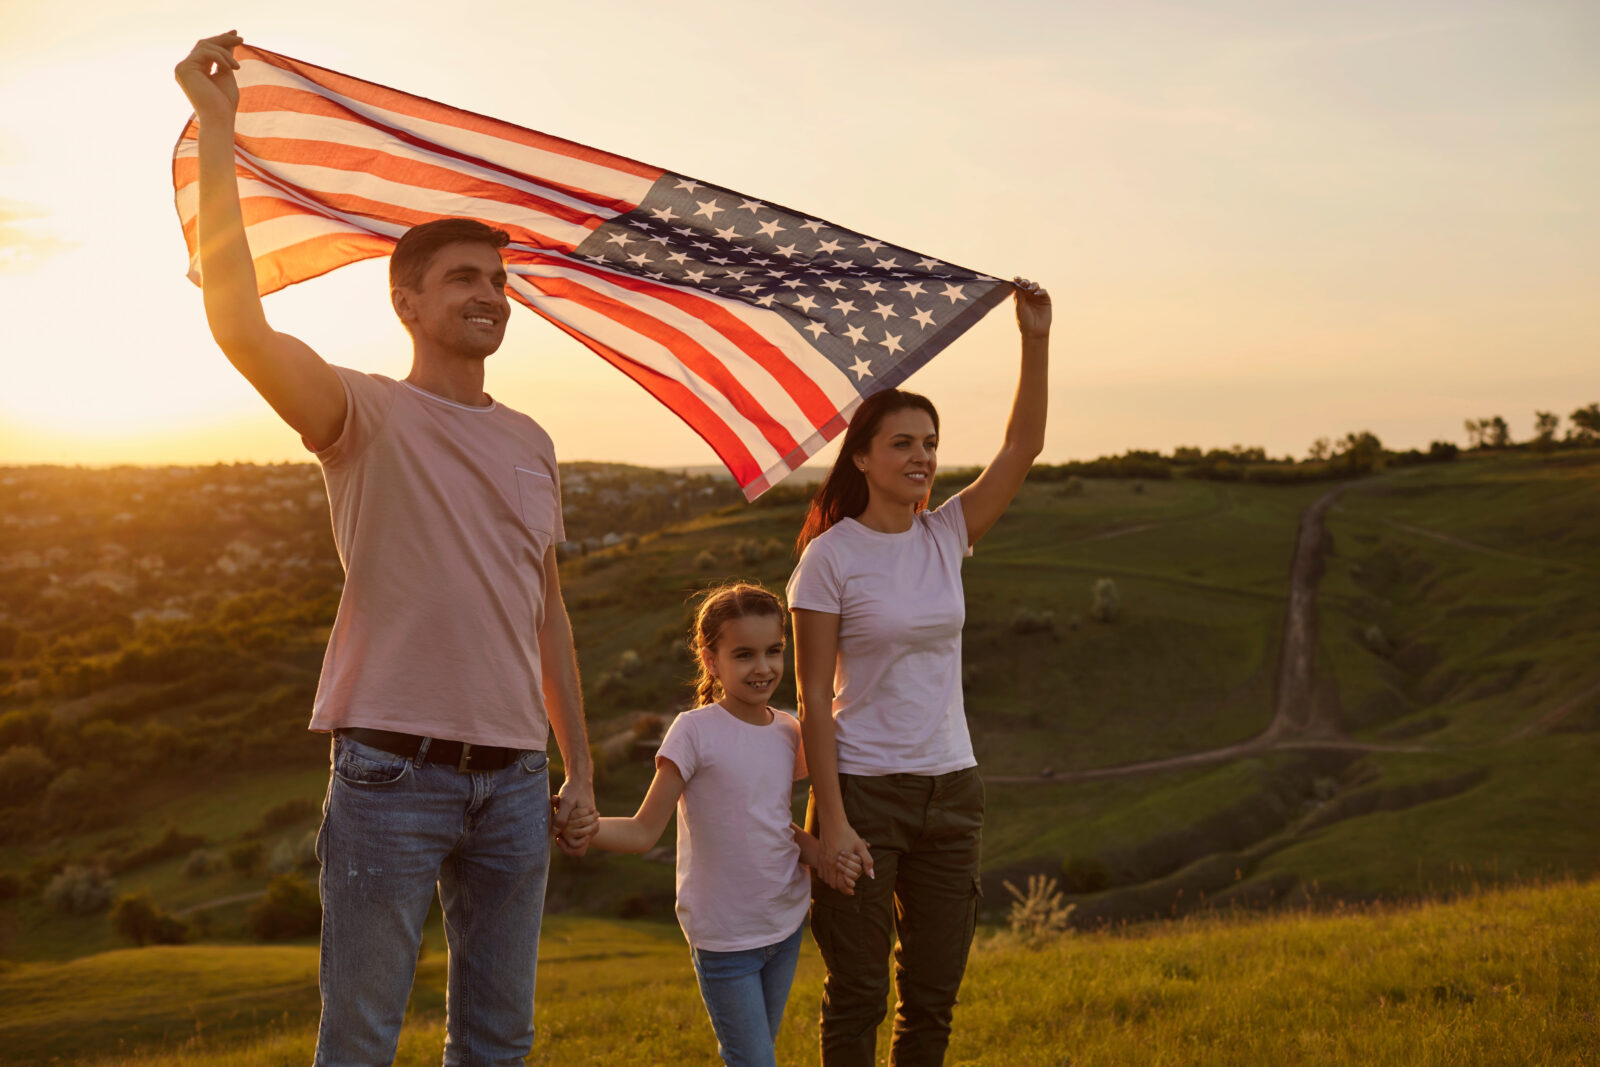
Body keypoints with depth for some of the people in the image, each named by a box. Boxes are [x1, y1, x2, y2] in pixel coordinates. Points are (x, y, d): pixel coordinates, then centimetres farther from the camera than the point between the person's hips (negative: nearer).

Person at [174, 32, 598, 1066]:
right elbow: (239, 324, -22)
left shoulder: (531, 444, 14)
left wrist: (580, 769, 16)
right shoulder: (365, 416, -3)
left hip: (514, 777, 5)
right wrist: (217, 129, -21)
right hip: (394, 772, -5)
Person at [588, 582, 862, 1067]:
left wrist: (824, 856, -5)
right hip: (724, 934, -6)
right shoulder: (695, 731, -15)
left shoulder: (788, 733, 3)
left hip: (786, 921, 6)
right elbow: (644, 831, -15)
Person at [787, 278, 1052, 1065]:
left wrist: (1036, 340, -12)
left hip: (951, 787, 5)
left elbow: (1022, 448, -1)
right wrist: (831, 822, -17)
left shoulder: (946, 536, 5)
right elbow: (813, 700, -11)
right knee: (857, 994, 2)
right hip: (863, 790, -5)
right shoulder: (829, 557, -9)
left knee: (933, 997, 11)